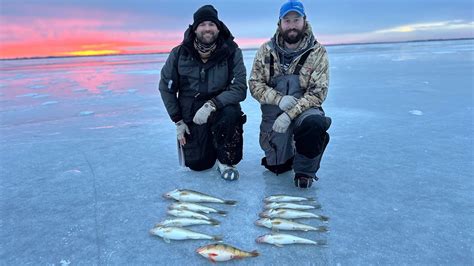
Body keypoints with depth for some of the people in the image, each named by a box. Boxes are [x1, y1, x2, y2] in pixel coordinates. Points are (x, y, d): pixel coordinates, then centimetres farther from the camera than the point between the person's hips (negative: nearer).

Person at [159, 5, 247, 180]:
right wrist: (178, 120, -2)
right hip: (190, 116, 1)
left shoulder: (231, 52, -12)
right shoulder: (180, 53, -8)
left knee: (231, 113, -36)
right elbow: (166, 87, 1)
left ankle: (226, 161, -10)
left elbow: (239, 88, -20)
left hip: (220, 109, -1)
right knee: (197, 164, -5)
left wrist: (211, 105, -34)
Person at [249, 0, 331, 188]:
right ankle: (289, 153, 38)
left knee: (315, 123, -37)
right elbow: (254, 84, -3)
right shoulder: (266, 50, -1)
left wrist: (290, 114, -25)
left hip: (303, 110, -2)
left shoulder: (317, 52, -7)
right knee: (276, 166, 0)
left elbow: (317, 92, -12)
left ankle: (304, 171, -10)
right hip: (273, 112, 2)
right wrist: (279, 99, -21)